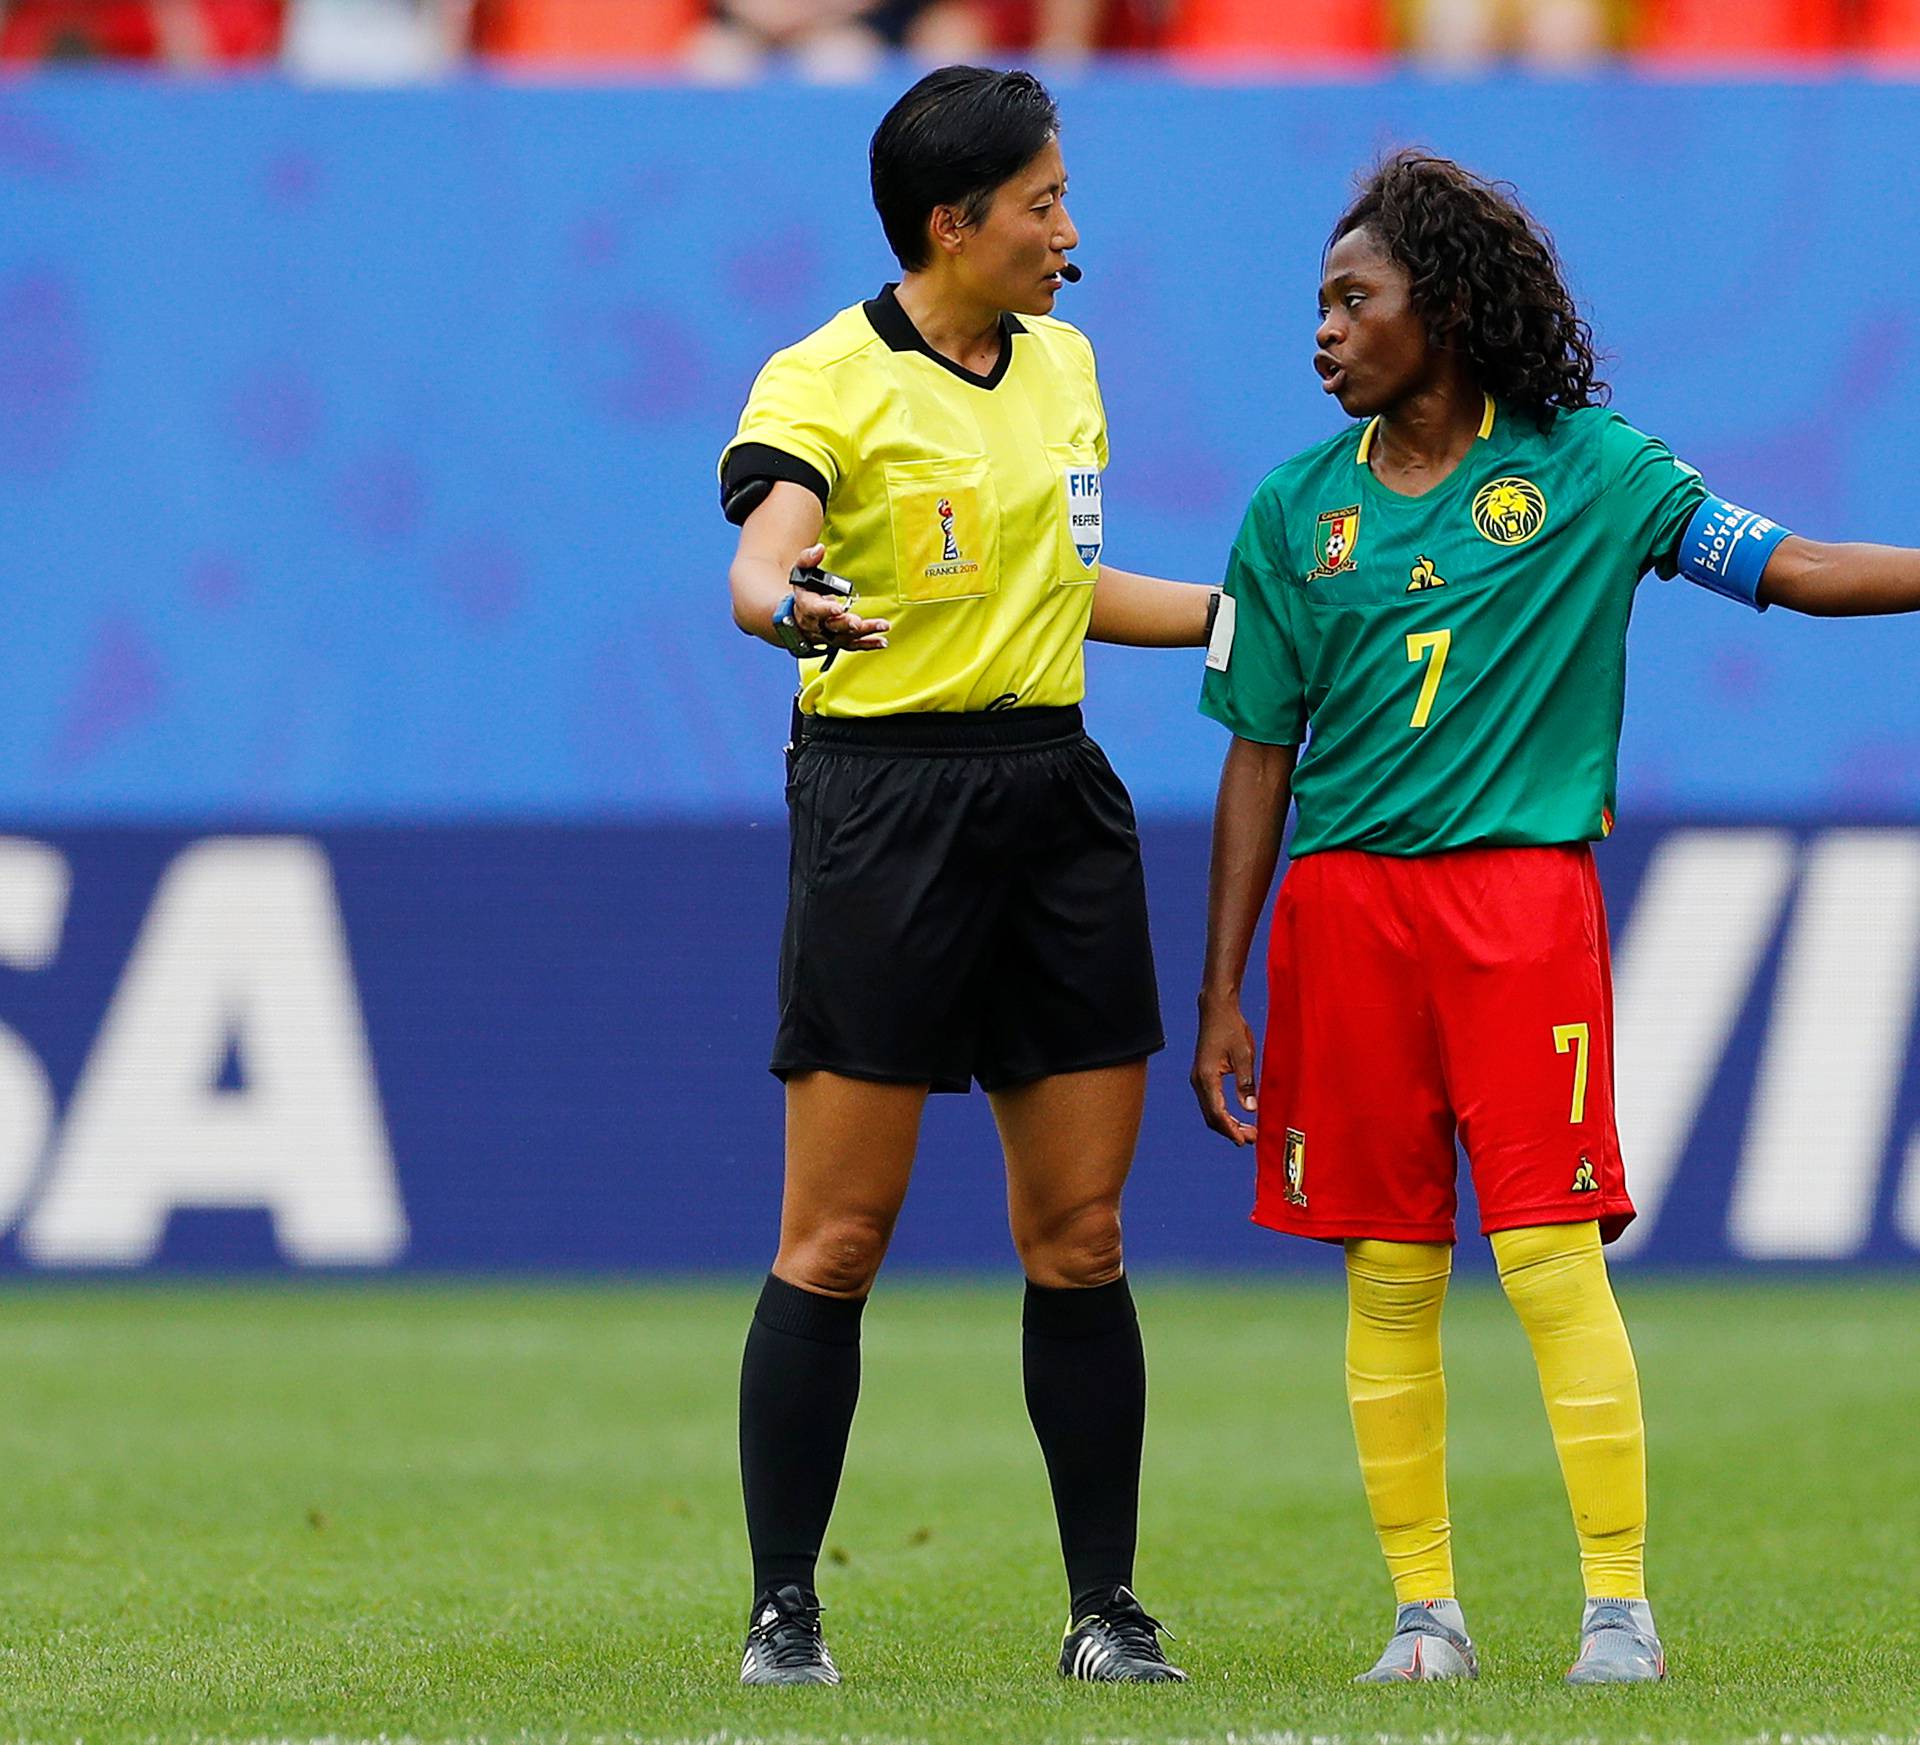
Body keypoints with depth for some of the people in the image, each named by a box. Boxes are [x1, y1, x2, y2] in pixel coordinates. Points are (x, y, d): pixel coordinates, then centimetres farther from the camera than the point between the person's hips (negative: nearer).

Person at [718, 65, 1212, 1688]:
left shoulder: (1063, 364, 14)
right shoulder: (826, 382, -8)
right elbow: (762, 555, -26)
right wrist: (793, 609, -47)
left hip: (1055, 791, 6)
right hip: (886, 801, -6)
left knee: (1081, 1238, 5)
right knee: (836, 1241, -4)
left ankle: (1106, 1609, 11)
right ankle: (784, 1611, 2)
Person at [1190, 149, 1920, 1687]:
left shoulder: (1586, 467, 3)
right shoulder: (1299, 511, 9)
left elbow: (1790, 569, 1)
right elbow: (1260, 756, 11)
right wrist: (1221, 994, 9)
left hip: (1522, 895, -3)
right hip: (1344, 906, 3)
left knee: (1551, 1256, -9)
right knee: (1388, 1273, 3)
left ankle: (1622, 1605, -3)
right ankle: (1425, 1609, 10)